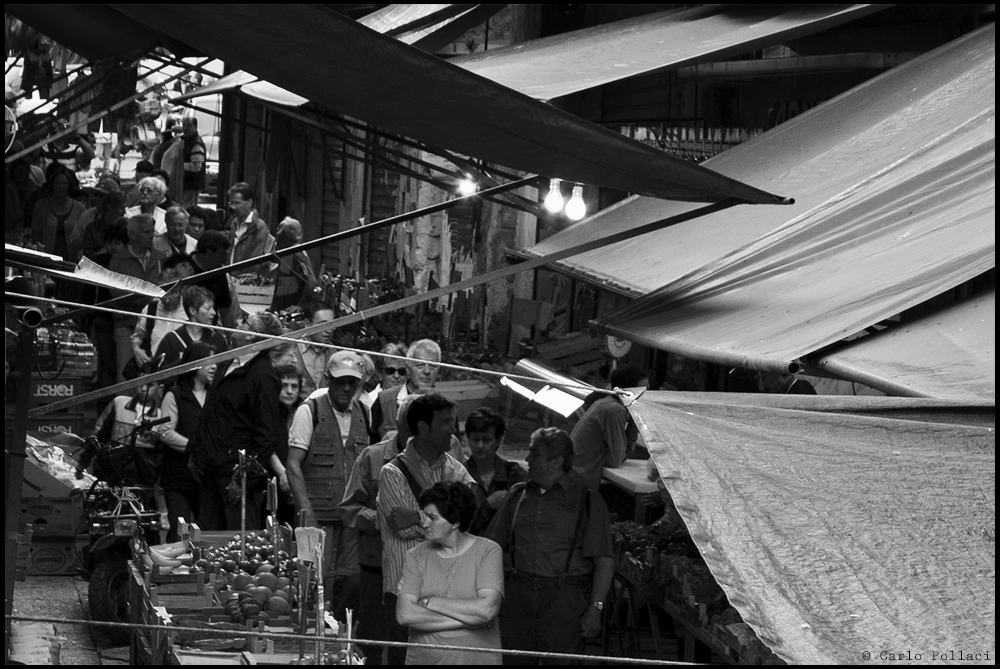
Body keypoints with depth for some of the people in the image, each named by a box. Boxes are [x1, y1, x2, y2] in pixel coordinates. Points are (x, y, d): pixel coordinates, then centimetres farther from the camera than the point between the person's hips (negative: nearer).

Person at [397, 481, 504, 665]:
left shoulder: (488, 552, -1)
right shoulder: (416, 556, 5)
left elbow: (487, 610, -14)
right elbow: (404, 615, -6)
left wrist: (429, 601, -8)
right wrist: (468, 618, -11)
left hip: (477, 658, -2)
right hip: (422, 658, 2)